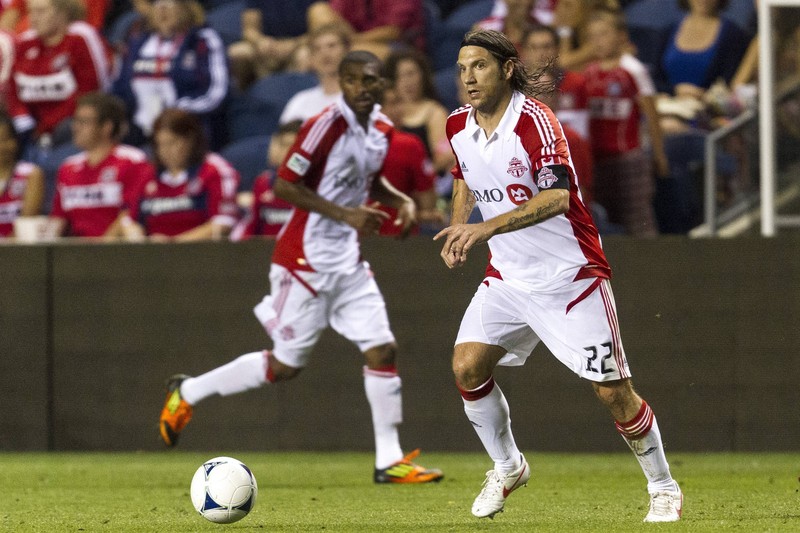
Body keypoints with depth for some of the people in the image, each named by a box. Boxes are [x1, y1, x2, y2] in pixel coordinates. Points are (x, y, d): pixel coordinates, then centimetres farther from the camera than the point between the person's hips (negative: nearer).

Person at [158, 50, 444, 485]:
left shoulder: (381, 128, 6)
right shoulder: (327, 125, -19)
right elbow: (283, 186, -19)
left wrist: (398, 200, 5)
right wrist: (344, 214, -23)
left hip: (348, 259, 8)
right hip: (307, 259, -8)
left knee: (382, 351, -1)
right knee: (286, 364, 1)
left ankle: (389, 460, 5)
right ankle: (187, 392, 20)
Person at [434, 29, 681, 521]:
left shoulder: (534, 120, -20)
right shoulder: (459, 127, 2)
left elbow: (556, 197, -33)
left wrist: (486, 228, -41)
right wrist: (457, 230, 10)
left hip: (570, 273, -6)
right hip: (508, 275, 6)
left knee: (613, 390, -6)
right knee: (467, 365, -11)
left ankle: (664, 489, 13)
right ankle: (508, 467, 11)